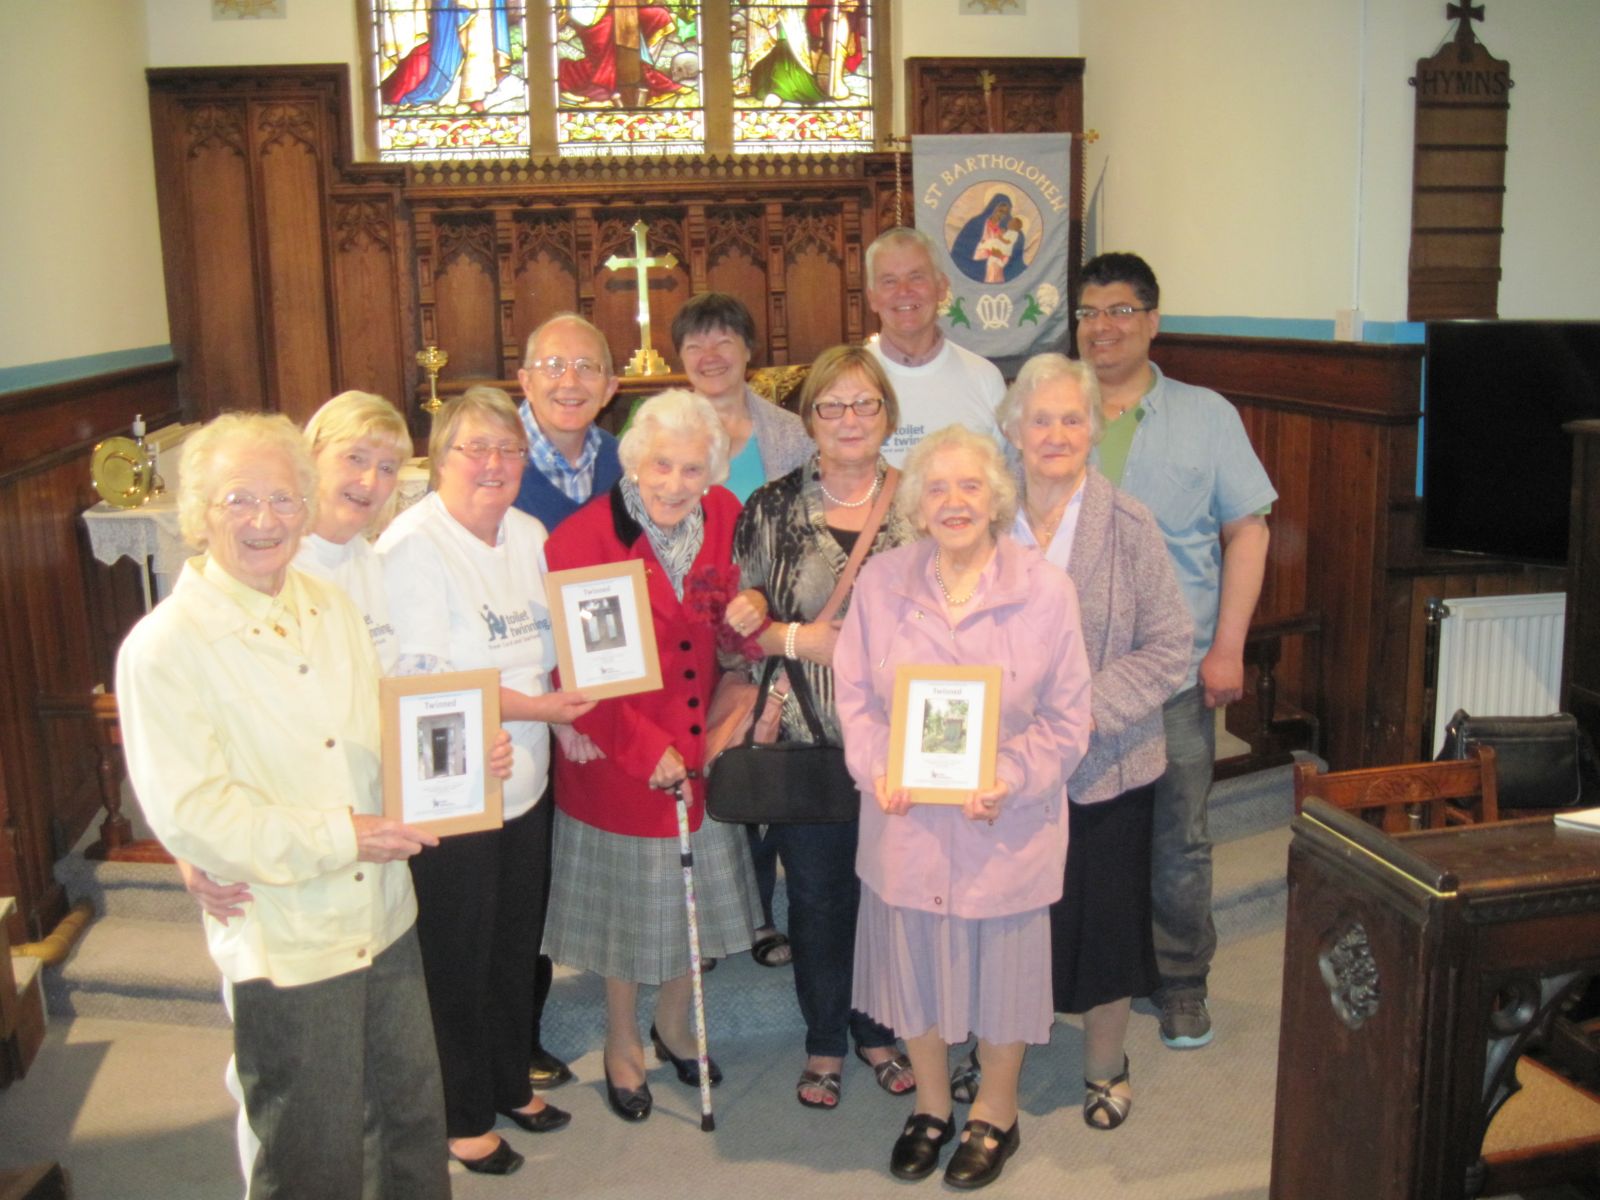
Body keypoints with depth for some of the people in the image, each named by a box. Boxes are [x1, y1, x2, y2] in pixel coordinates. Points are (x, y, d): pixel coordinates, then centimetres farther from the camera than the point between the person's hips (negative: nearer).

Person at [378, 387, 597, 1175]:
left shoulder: (528, 535, 8)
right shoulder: (412, 547, -16)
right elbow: (419, 684, -21)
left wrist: (567, 710, -1)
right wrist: (531, 706, -20)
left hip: (524, 783, 7)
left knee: (517, 946, 20)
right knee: (458, 960, 8)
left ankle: (511, 1083, 41)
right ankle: (463, 1117, 27)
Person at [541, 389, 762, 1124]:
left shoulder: (723, 517, -4)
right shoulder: (581, 540, -19)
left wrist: (748, 612, -14)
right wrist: (646, 749, -18)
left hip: (699, 745, 4)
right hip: (618, 760, -4)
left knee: (693, 896, 19)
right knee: (626, 905, 14)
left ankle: (674, 1026, 46)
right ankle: (622, 1045, 39)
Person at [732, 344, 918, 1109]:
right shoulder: (771, 509, 1)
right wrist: (797, 638, -13)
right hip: (804, 740, 0)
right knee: (816, 895, 9)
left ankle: (879, 1029, 33)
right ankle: (824, 1042, 29)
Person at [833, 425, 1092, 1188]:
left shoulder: (1045, 588, -9)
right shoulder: (880, 582, -4)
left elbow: (1065, 718, -5)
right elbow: (855, 696, 2)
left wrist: (1012, 778, -19)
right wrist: (877, 770, -14)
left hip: (1007, 823, -2)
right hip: (907, 819, 2)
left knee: (1001, 967, 13)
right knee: (913, 962, 16)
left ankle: (995, 1115, 39)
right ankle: (931, 1105, 42)